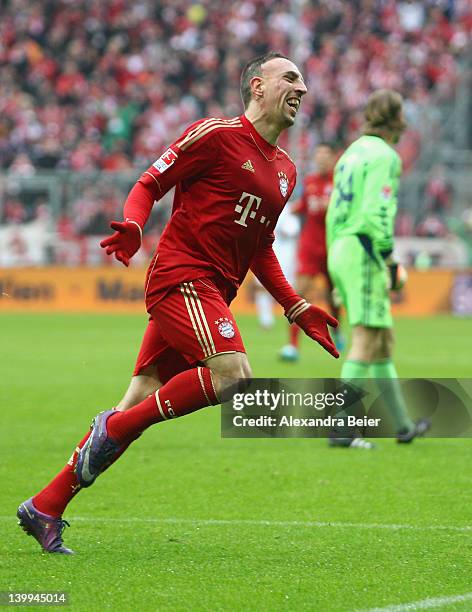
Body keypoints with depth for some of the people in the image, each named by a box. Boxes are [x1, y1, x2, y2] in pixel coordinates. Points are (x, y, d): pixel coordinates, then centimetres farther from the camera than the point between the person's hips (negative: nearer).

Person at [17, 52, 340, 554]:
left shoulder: (284, 170, 20)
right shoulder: (217, 135, -3)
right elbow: (149, 184, -1)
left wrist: (297, 310, 22)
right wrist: (132, 226, -21)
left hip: (212, 294, 8)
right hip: (181, 277, -8)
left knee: (137, 408, 2)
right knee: (231, 372, -26)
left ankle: (45, 508, 5)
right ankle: (113, 427, -12)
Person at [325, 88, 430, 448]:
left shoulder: (352, 153, 18)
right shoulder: (383, 155, -10)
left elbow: (333, 214, 20)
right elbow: (377, 212, -20)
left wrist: (337, 270, 24)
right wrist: (392, 262, -15)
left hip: (340, 251, 10)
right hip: (365, 254, -10)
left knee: (385, 340, 16)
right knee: (367, 341, -11)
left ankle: (403, 425, 23)